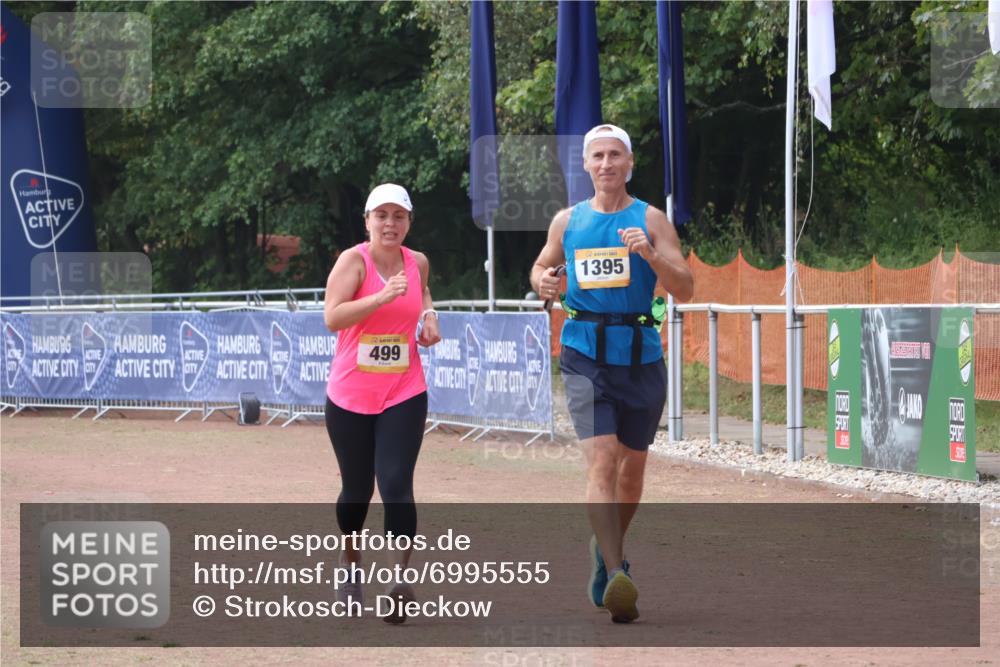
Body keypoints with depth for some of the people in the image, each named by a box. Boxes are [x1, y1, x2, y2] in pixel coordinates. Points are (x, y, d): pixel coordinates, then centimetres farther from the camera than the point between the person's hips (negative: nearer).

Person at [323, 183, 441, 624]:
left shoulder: (418, 263, 3)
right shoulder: (354, 260, -9)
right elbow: (332, 318, -22)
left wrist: (428, 313, 7)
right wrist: (383, 296, -30)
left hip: (404, 396, 1)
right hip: (350, 396, -1)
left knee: (396, 487, -13)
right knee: (356, 490, 11)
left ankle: (400, 582, -14)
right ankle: (350, 566, 35)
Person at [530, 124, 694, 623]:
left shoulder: (650, 220, 1)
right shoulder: (567, 221, 8)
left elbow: (685, 289, -6)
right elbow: (541, 267, 25)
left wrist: (651, 255, -23)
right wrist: (543, 282, 2)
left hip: (641, 356, 1)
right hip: (585, 354, -1)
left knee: (632, 466, 13)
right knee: (601, 460, -17)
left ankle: (605, 549, 39)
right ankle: (616, 576, -25)